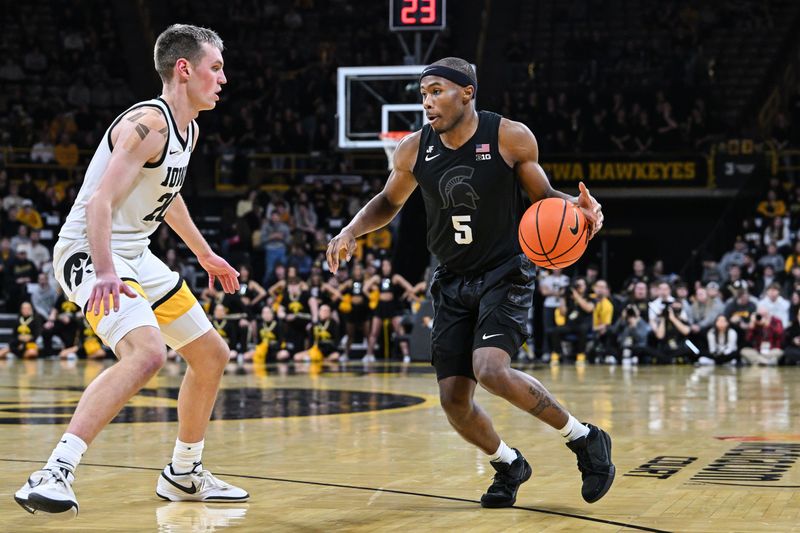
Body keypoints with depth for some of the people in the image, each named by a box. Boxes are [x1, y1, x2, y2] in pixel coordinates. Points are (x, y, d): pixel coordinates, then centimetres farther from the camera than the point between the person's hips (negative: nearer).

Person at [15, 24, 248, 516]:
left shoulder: (188, 130, 11)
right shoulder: (148, 123, -19)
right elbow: (100, 201, -28)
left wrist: (204, 254, 37)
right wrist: (104, 273, -39)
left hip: (135, 255, 10)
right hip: (92, 254, -10)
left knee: (211, 356, 15)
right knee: (147, 354, -32)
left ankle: (184, 474, 30)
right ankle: (52, 476, -35)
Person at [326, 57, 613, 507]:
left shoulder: (511, 137, -13)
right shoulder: (414, 150, -4)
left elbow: (542, 195, 0)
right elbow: (389, 202, 13)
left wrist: (577, 204, -22)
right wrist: (351, 232, -5)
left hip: (506, 272, -4)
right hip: (454, 281, 5)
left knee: (491, 369, -28)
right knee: (454, 400, -2)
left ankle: (585, 439, -7)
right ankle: (508, 465, 28)